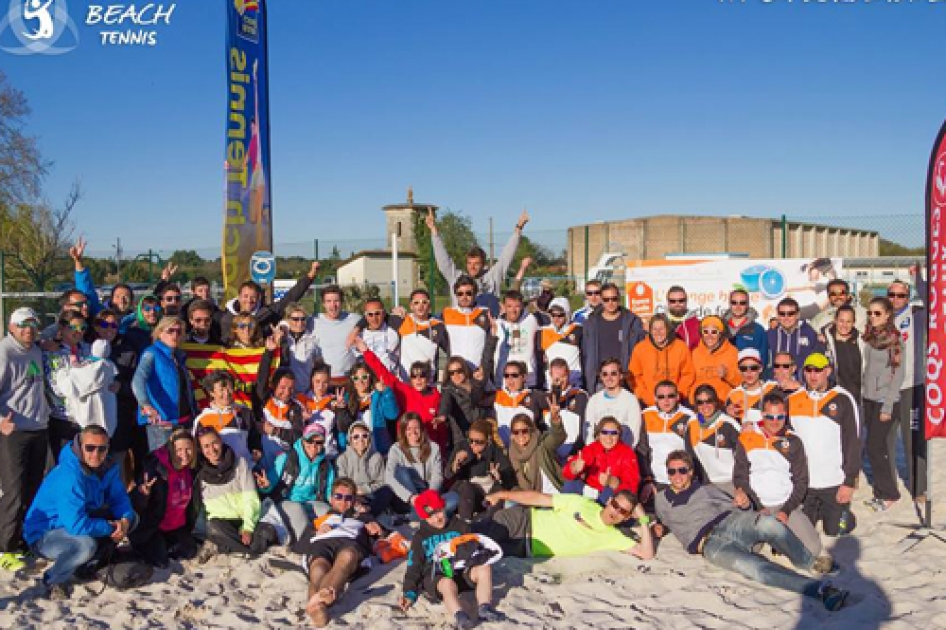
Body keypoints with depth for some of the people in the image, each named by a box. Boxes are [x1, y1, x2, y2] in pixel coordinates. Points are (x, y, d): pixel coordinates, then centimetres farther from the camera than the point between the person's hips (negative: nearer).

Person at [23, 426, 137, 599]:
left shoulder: (108, 468, -8)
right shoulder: (69, 477, -32)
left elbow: (120, 499, 1)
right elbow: (77, 526, -37)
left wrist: (125, 520, -21)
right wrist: (111, 527, -23)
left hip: (79, 522, 8)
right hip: (43, 535, -8)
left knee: (132, 518, -1)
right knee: (86, 545, -38)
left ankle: (87, 563, 11)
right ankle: (53, 580, -6)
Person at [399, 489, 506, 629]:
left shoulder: (460, 526, 14)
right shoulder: (420, 537, 11)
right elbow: (413, 568, 8)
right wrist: (410, 594, -6)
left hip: (461, 572, 2)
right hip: (435, 577, -2)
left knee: (484, 568, -28)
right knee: (448, 584, -38)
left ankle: (485, 608, -42)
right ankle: (459, 615, -60)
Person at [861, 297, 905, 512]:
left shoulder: (894, 340, -11)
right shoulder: (869, 337, 7)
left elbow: (898, 375, -12)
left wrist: (887, 407, -13)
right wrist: (864, 396, 5)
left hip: (885, 401, -6)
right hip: (869, 400, 6)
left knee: (874, 447, -5)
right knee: (879, 448, 10)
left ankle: (888, 494, 8)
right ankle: (882, 492, 19)